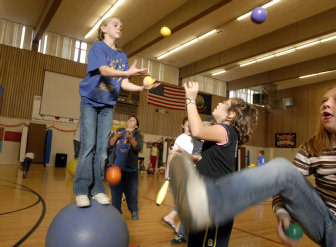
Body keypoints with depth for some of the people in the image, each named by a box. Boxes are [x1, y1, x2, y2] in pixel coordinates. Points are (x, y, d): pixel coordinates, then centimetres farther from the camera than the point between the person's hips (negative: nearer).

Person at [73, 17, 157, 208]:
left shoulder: (123, 56, 10)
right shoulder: (98, 47, -6)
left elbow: (124, 84, 1)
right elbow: (103, 70, -25)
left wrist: (142, 88, -17)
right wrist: (128, 72, -41)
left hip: (107, 105, 5)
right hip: (90, 101, -4)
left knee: (102, 148, 1)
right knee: (88, 145, -11)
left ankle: (97, 189, 7)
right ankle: (81, 190, -3)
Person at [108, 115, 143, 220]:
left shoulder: (137, 134, 8)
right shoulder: (119, 131, 16)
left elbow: (138, 148, -9)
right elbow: (110, 144, 6)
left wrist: (131, 139, -27)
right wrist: (115, 137, -14)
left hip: (130, 168, -2)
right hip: (116, 166, 2)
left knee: (131, 190, 1)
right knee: (115, 190, 7)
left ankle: (134, 211, 17)